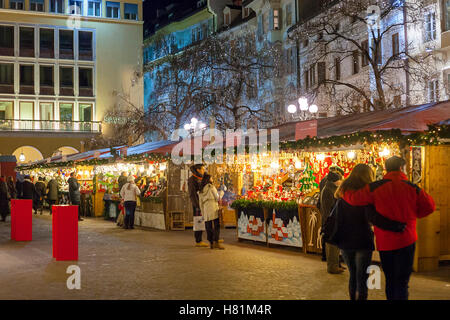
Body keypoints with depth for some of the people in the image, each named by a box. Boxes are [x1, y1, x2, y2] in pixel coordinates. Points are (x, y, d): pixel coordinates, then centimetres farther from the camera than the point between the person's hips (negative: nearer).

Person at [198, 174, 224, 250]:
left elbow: (200, 203, 17)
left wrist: (203, 213, 21)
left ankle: (211, 243, 8)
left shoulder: (200, 191, 15)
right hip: (213, 209, -5)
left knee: (208, 227, 7)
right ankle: (216, 242, -13)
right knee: (216, 226, -6)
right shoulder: (211, 187, 0)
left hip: (205, 210, 5)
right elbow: (217, 198, 1)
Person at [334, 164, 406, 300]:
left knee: (353, 276, 19)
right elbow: (372, 217, -25)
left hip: (345, 242, 5)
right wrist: (393, 226, -28)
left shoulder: (343, 192, 5)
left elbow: (337, 217, 8)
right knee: (362, 279, 1)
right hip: (362, 241, -5)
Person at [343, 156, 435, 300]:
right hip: (406, 240, -1)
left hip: (384, 242, 1)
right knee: (402, 282, 3)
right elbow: (430, 206, 0)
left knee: (390, 280, 18)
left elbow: (353, 198, -9)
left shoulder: (375, 188, -6)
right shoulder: (413, 188, -4)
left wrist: (344, 191, 12)